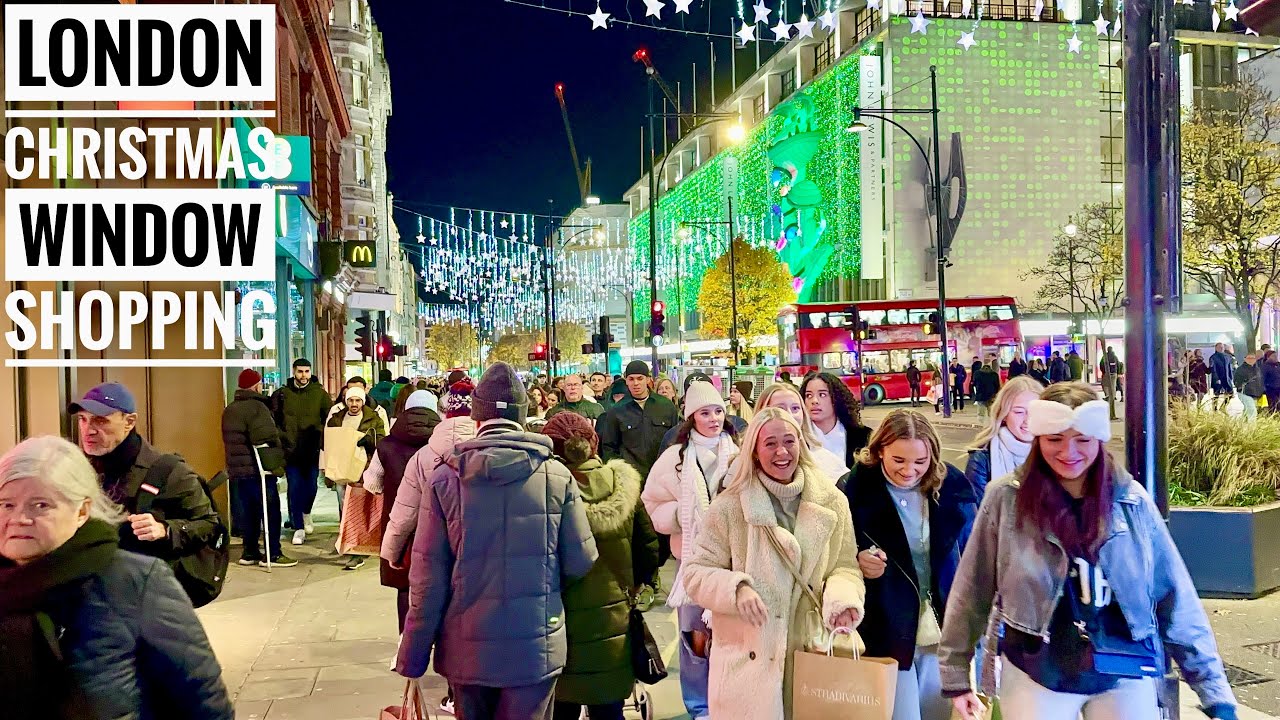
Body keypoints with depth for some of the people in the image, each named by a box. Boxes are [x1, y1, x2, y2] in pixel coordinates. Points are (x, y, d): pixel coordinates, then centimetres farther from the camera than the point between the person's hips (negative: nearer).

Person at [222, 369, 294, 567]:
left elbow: (228, 440, 20)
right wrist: (277, 465, -16)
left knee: (248, 512, 15)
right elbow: (268, 438, -22)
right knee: (271, 511, -2)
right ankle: (272, 554, -1)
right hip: (257, 469, -9)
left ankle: (249, 552, 19)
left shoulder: (229, 410, 15)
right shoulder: (257, 407, -14)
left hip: (237, 469, 9)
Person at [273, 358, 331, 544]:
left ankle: (306, 513, 38)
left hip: (312, 450, 0)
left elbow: (331, 420, 3)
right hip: (290, 450, 0)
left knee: (311, 485, 7)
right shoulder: (282, 394, 1)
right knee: (295, 488, 1)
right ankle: (299, 528, 9)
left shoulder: (319, 393, 0)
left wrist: (323, 440, -5)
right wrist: (279, 438, -5)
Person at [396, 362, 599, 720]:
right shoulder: (558, 476, -9)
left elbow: (428, 579, -7)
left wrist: (412, 657, 3)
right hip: (536, 649, -1)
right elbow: (581, 562, -3)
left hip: (468, 650, 1)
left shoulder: (444, 479, -9)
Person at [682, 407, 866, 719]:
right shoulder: (729, 506, -7)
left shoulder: (832, 502, 1)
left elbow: (845, 566, 6)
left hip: (811, 655, 2)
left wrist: (841, 600, -15)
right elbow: (695, 573, -3)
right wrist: (736, 588, -22)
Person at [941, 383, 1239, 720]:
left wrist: (1215, 692, -1)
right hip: (1036, 676, -1)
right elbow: (971, 590, -3)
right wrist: (956, 675, 0)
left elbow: (1176, 599, 0)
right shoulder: (1007, 497, -10)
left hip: (1125, 677, 2)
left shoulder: (1131, 500, -5)